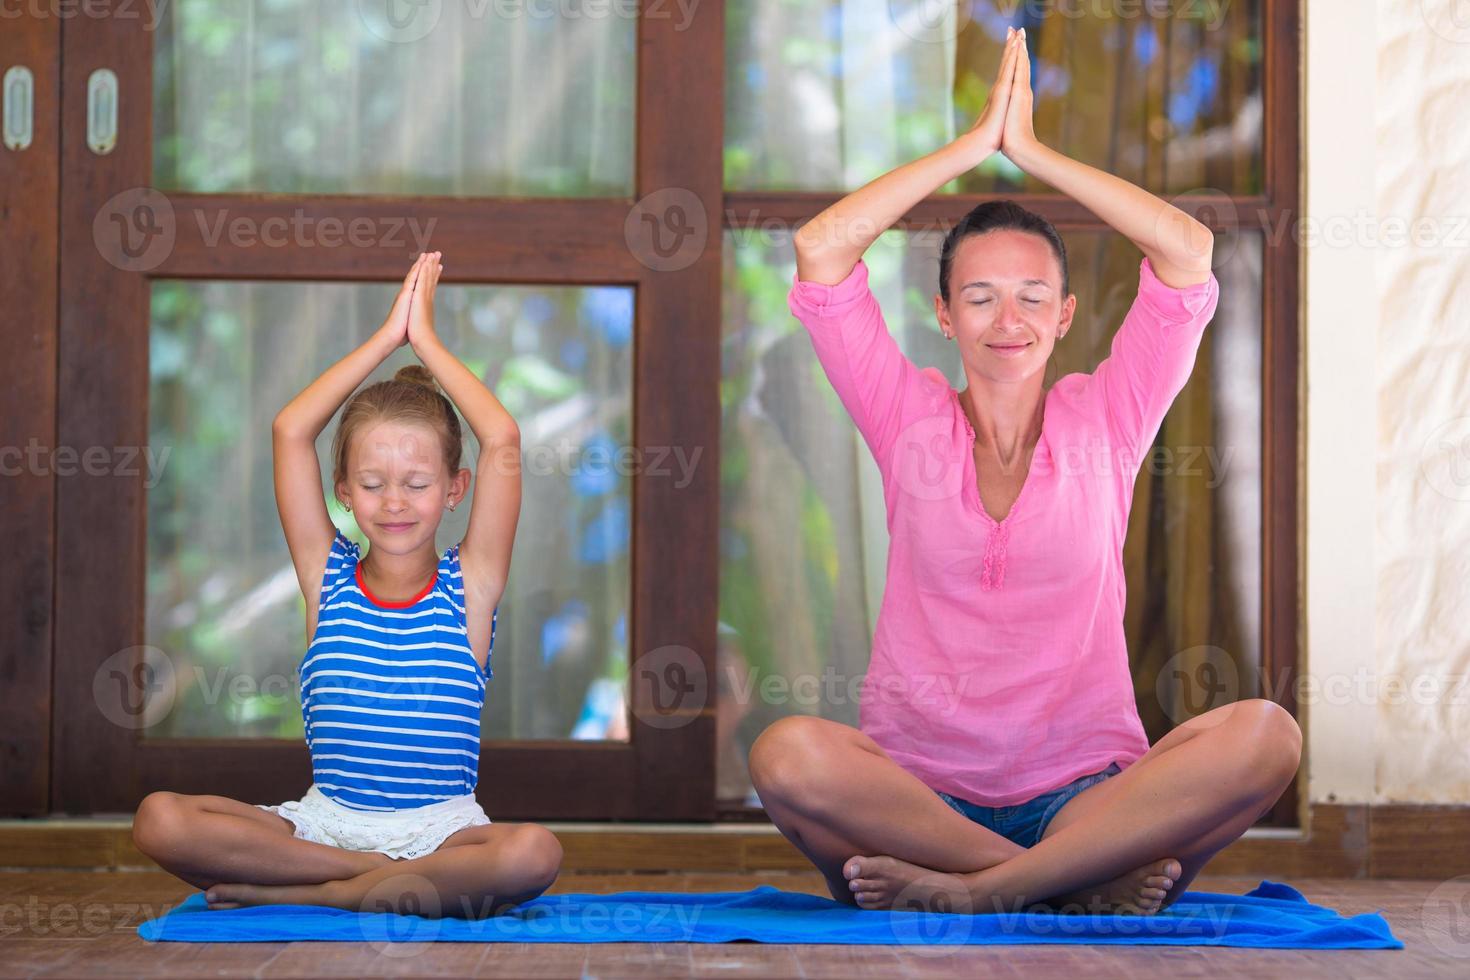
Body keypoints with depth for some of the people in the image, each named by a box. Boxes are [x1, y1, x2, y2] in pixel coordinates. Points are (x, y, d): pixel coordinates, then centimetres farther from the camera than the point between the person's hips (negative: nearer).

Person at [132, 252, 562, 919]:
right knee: (160, 820, -24)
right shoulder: (327, 578, 7)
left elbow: (501, 442, -6)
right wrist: (388, 336, 3)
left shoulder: (469, 584, 3)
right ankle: (387, 879, -22)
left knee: (534, 854, -36)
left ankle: (290, 893, -24)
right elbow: (290, 432, 0)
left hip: (439, 827, -1)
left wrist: (425, 339, 3)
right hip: (327, 821, 1)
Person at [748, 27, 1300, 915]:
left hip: (1086, 795, 1)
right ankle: (1090, 881, -28)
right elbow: (820, 252, 2)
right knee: (789, 754, -34)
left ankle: (968, 890, -28)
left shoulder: (1103, 421, 12)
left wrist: (1032, 151, 6)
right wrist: (975, 143, 4)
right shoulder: (912, 421, 11)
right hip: (919, 790, -1)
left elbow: (1189, 252, 2)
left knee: (1264, 735, -29)